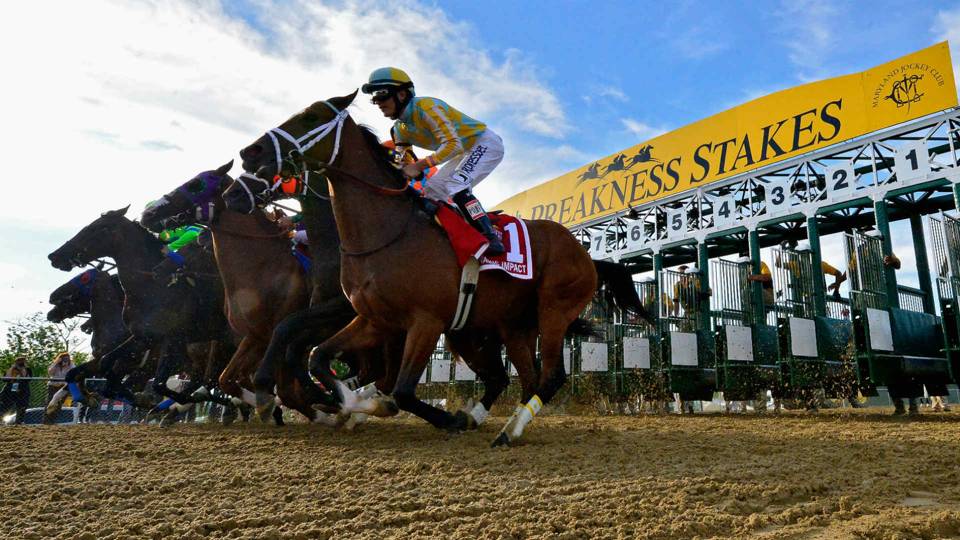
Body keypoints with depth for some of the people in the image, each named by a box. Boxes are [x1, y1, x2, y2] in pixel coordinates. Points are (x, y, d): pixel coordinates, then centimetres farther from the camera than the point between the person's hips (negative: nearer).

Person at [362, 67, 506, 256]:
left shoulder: (426, 107, -27)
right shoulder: (400, 129, 1)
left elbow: (453, 144, -34)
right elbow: (402, 162, 3)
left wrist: (419, 165, -38)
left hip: (486, 143, -10)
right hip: (466, 152, 10)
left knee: (455, 185, -28)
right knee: (432, 190, 7)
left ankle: (491, 238, -30)